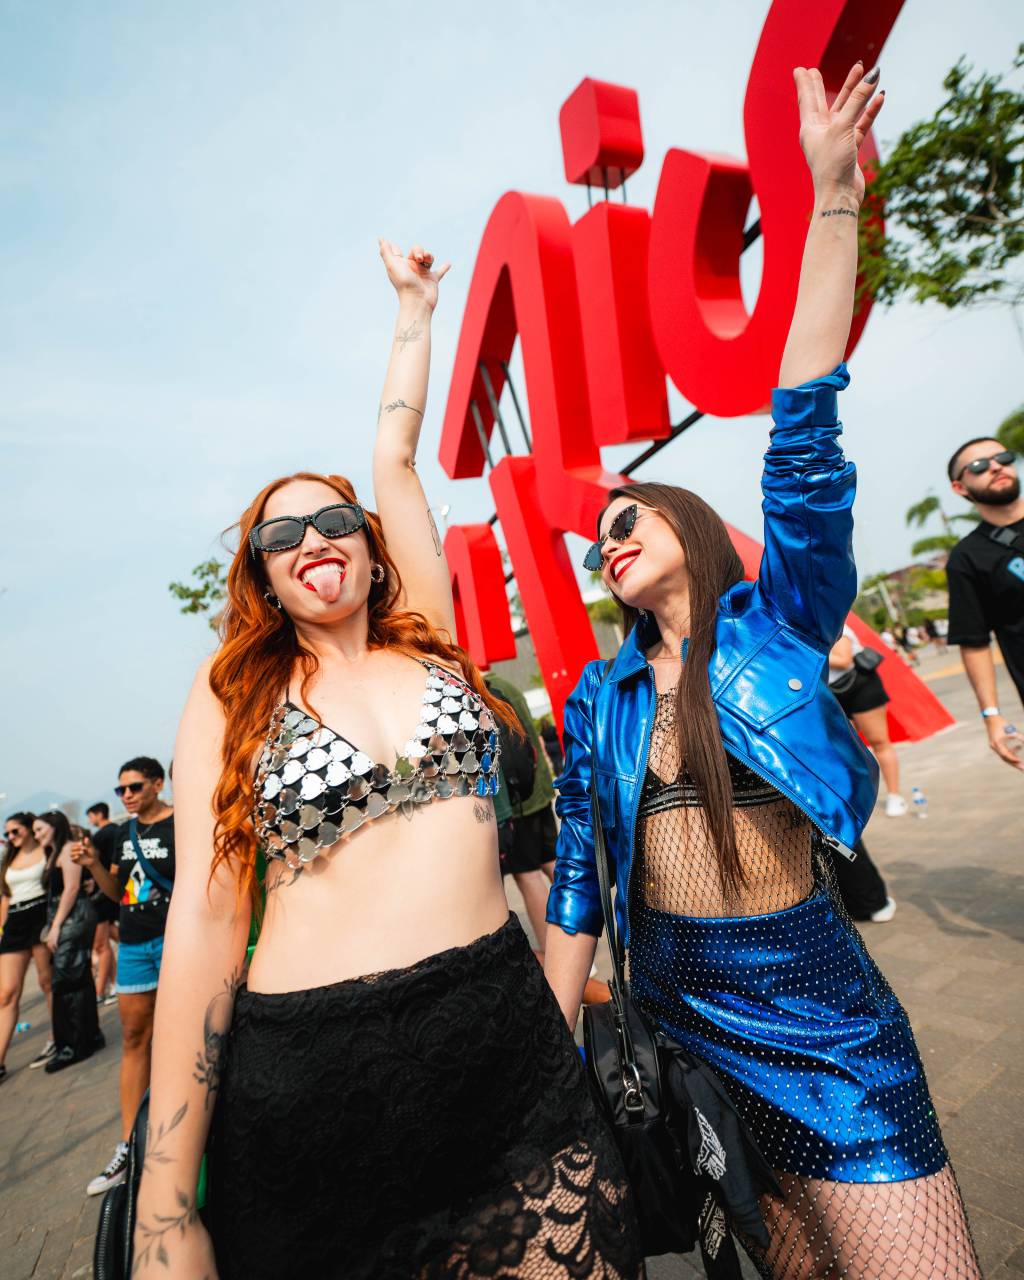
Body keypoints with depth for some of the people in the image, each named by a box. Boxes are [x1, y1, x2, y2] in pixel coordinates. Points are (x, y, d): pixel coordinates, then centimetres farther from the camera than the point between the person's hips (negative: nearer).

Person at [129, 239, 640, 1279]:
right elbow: (205, 917, -5)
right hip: (307, 1076, -1)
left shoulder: (426, 641, 5)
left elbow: (395, 462, 9)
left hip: (505, 1044, 2)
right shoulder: (231, 699, 0)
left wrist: (415, 305, 22)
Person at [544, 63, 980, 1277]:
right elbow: (576, 878, 2)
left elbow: (804, 438, -18)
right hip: (673, 1006, 3)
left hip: (815, 1006, -2)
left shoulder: (777, 622, -7)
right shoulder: (598, 699, 0)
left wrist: (832, 195, -17)